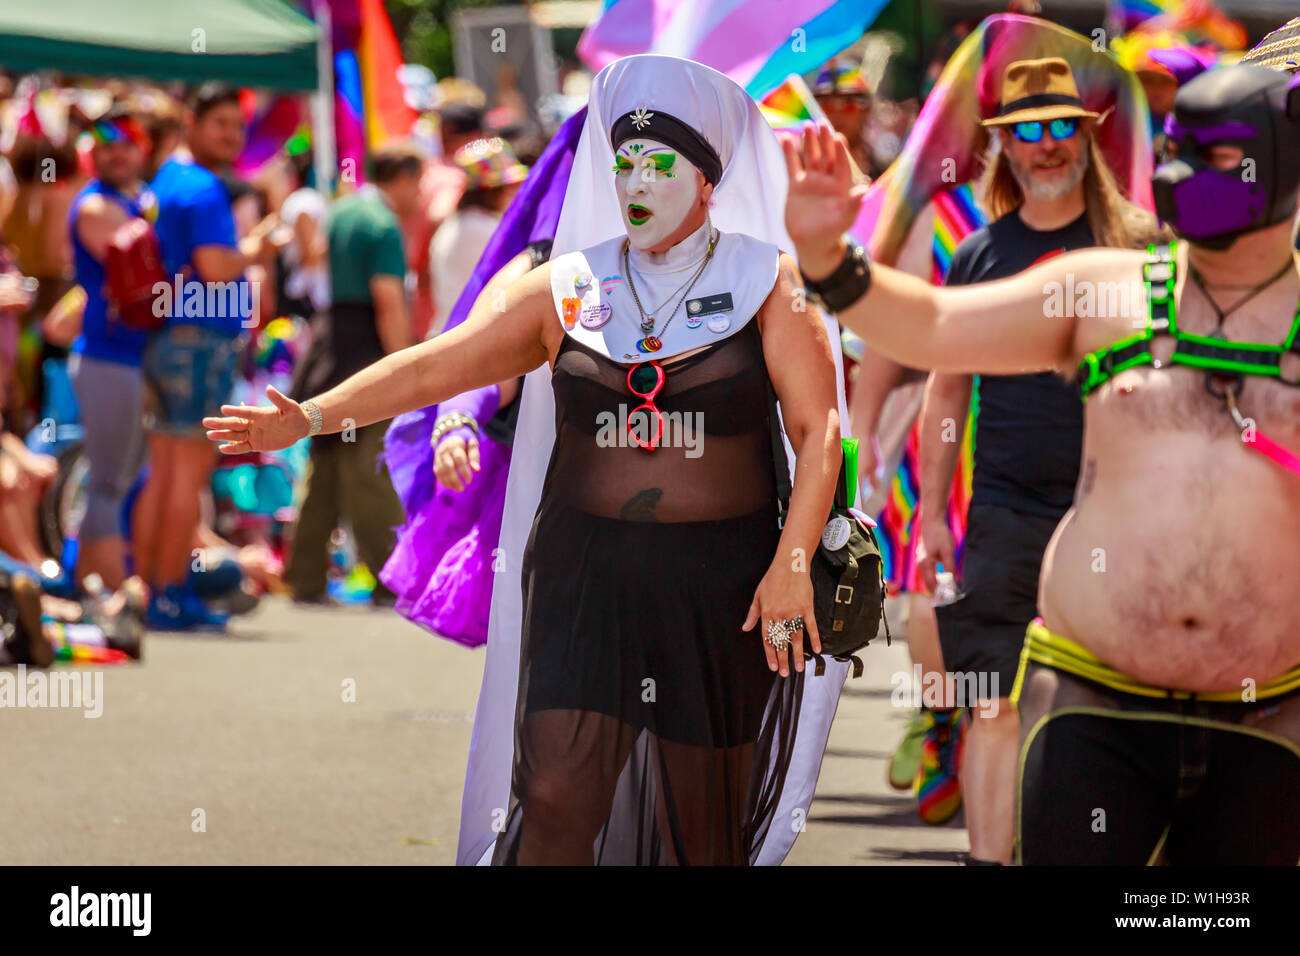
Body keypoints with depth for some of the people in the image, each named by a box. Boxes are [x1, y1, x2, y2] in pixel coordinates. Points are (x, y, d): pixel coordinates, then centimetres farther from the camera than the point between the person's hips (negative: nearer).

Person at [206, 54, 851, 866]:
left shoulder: (768, 283, 0)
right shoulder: (567, 289, 6)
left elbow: (818, 429, -6)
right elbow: (438, 365, 3)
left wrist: (792, 562, -16)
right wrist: (312, 417, -9)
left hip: (721, 584, -1)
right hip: (588, 576, 1)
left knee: (701, 814, 4)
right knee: (556, 797, -11)